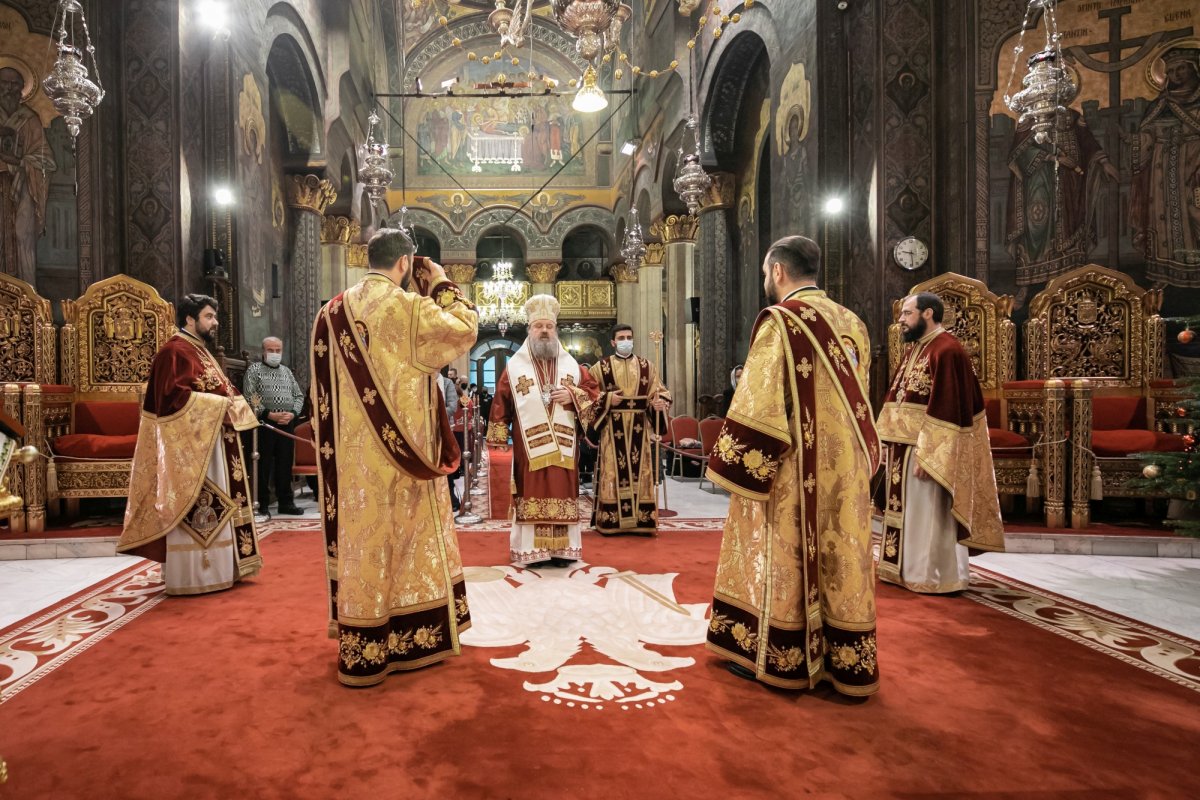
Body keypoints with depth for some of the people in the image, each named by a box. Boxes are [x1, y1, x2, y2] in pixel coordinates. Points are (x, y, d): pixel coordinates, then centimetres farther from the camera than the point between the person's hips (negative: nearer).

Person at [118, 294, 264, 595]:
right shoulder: (174, 351, -11)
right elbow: (174, 395, -22)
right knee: (192, 509, -6)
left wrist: (231, 403, 2)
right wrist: (218, 404, -21)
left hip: (213, 441, 10)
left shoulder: (201, 351, 20)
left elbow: (219, 389, 23)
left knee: (214, 506, 12)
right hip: (189, 445, -10)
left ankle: (214, 568, 20)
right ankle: (191, 575, 0)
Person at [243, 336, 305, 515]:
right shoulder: (254, 370, 3)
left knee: (285, 464, 6)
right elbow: (249, 397, -8)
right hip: (264, 423, -4)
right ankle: (262, 503, 8)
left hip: (287, 423, 4)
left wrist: (292, 413, -4)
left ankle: (286, 502, 13)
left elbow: (299, 395, 14)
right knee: (263, 465, 0)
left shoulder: (287, 371, 17)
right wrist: (268, 414, -16)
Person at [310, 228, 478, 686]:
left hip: (352, 451, 6)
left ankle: (363, 644, 23)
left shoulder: (334, 311, 7)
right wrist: (441, 284, 5)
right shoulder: (409, 307, -13)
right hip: (402, 449, -6)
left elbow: (324, 389, 12)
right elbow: (466, 330, -4)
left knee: (362, 535, 12)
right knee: (407, 535, 5)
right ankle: (410, 638, 16)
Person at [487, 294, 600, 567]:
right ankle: (533, 550, 7)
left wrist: (573, 396, -9)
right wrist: (499, 443, -4)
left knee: (562, 494, 4)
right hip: (528, 448, -2)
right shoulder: (514, 366, 3)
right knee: (531, 496, -1)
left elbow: (593, 392, 10)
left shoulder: (571, 365, 10)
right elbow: (500, 409, 1)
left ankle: (562, 549, 13)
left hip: (563, 447, 2)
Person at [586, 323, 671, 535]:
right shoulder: (601, 367, 3)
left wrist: (660, 403, -16)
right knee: (613, 472, -2)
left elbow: (661, 392, 5)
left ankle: (642, 520, 8)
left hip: (640, 428, 2)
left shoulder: (647, 366, 8)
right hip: (613, 428, -2)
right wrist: (606, 399, -13)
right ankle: (611, 520, 4)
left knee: (640, 471, 2)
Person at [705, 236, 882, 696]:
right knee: (839, 557, 12)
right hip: (845, 467, 7)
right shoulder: (852, 324, 10)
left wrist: (736, 465, -11)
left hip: (794, 468, -7)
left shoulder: (781, 321, -12)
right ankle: (844, 662, 22)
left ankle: (774, 657, 17)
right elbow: (859, 401, 15)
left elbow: (758, 403, -17)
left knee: (783, 555, 5)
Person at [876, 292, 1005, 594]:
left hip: (926, 449, -9)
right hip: (902, 447, 9)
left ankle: (932, 577, 13)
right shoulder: (913, 349, 14)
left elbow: (945, 408, -21)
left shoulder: (946, 350, -15)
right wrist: (890, 443, 13)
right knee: (906, 510, 15)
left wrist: (925, 454, -23)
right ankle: (906, 568, 26)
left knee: (928, 514, 1)